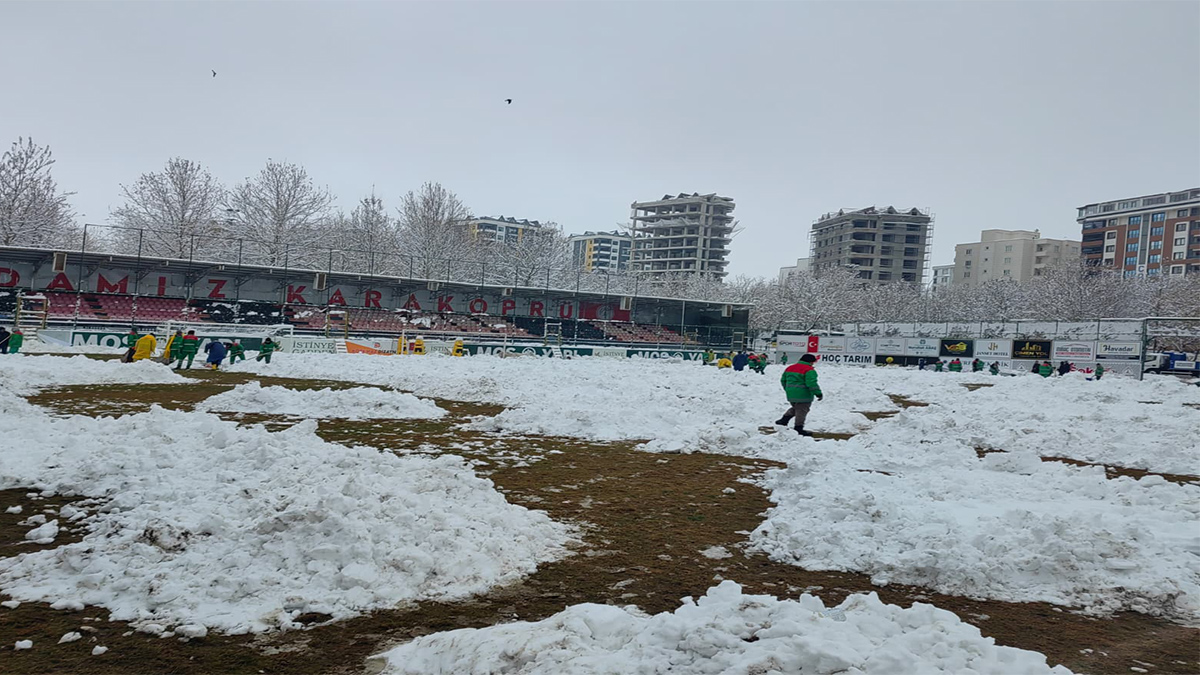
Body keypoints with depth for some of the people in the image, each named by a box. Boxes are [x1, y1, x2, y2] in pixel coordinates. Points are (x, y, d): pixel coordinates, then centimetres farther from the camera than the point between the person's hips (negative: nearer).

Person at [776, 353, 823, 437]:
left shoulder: (790, 368, 11)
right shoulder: (809, 370, -14)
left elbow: (783, 380, 17)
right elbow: (812, 384, -22)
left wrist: (787, 390, 30)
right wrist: (818, 393, -16)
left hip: (791, 394, 7)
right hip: (803, 395, -7)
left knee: (795, 408, 26)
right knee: (801, 411, 3)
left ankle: (784, 419, 15)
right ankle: (798, 428, 6)